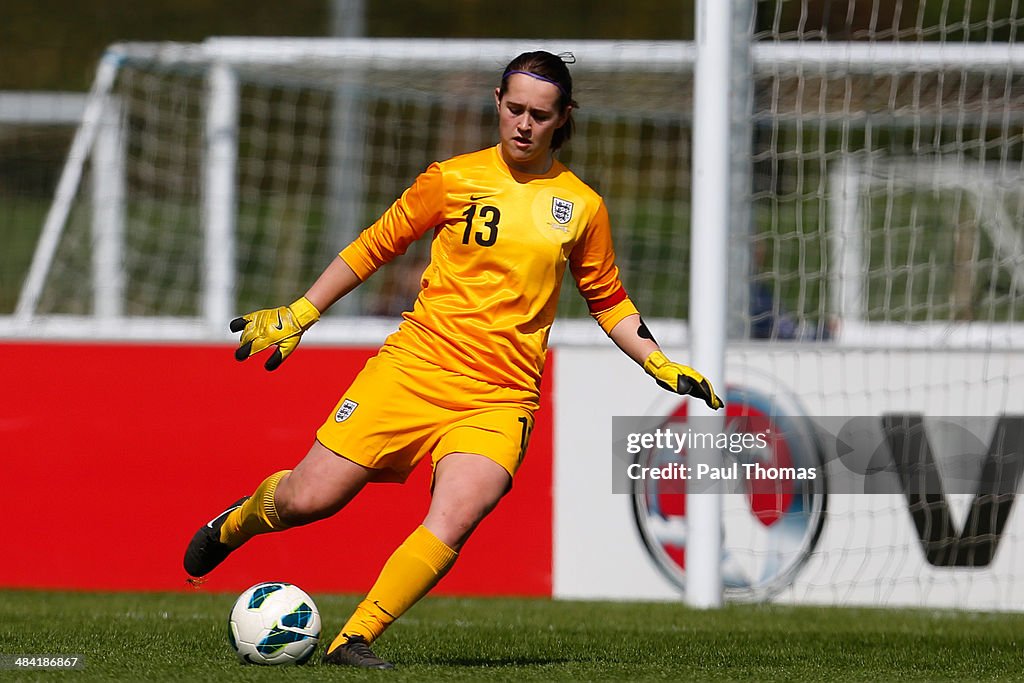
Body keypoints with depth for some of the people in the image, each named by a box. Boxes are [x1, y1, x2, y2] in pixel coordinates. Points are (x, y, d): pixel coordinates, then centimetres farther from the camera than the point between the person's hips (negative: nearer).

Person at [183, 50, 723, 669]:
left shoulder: (581, 207, 8)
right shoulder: (454, 179, 3)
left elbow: (608, 302, 21)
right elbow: (377, 245, 14)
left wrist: (663, 367, 9)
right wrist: (299, 314, 13)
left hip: (500, 399, 0)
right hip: (415, 365, 0)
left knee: (452, 523, -25)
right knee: (311, 498, -5)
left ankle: (355, 641, -15)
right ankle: (235, 524, 29)